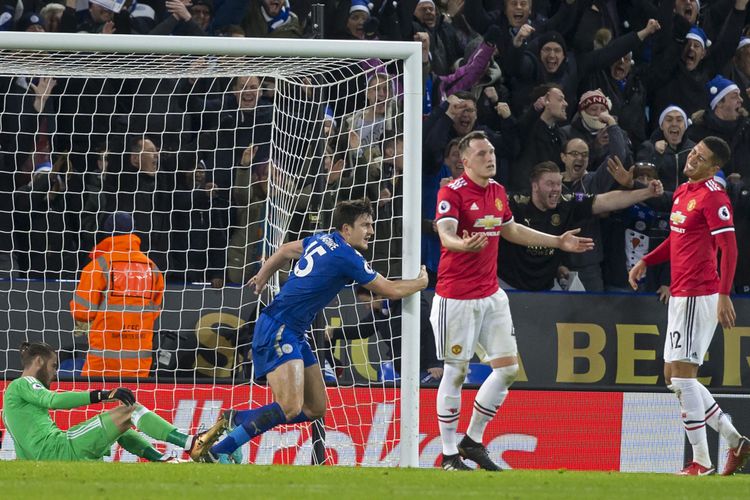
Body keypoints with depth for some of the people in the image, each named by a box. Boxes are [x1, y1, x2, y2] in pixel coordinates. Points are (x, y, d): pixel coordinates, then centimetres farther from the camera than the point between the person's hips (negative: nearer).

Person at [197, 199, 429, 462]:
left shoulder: (324, 240, 12)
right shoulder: (347, 257, -15)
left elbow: (287, 249, 30)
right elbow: (389, 289, -7)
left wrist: (263, 276, 46)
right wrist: (420, 282, 11)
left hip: (294, 334, 10)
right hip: (277, 330, -10)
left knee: (315, 409, 9)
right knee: (290, 408, -25)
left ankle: (236, 419, 15)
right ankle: (214, 452, -24)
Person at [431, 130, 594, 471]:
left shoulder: (498, 191, 10)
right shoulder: (452, 192, -13)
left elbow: (511, 231, 26)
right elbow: (445, 234, -27)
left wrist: (558, 242, 28)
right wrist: (463, 245, -49)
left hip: (491, 295, 7)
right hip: (456, 297, -7)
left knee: (507, 367, 3)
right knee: (456, 372, -2)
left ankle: (473, 440, 17)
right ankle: (449, 453, 7)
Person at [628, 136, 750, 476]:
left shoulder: (713, 196, -13)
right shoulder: (682, 192, 15)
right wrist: (645, 262, 17)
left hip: (697, 295, -10)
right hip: (680, 294, 10)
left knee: (682, 374, -10)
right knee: (674, 377, 12)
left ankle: (701, 461, -5)